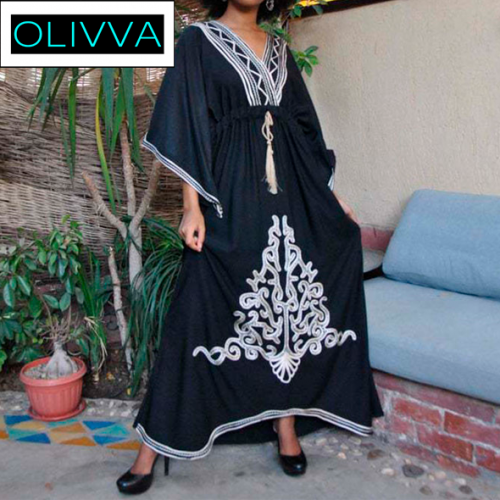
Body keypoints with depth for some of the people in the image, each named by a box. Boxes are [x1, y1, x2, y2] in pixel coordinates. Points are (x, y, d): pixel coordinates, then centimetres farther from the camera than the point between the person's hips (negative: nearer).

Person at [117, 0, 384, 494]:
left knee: (289, 301, 4)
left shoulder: (279, 48, 17)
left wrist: (329, 194, 15)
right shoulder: (198, 40, 2)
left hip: (286, 193, 5)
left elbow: (304, 123, 19)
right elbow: (186, 126, -5)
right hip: (229, 195, -5)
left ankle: (286, 426, 19)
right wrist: (192, 206, -14)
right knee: (199, 309, -5)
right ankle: (155, 444, 7)